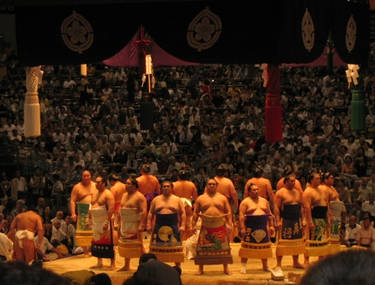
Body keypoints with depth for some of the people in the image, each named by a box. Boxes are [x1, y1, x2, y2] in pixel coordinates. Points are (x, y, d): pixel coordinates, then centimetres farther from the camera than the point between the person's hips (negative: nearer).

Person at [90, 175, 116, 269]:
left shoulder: (108, 194, -9)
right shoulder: (95, 194, 16)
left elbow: (111, 209, -18)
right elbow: (91, 207, 22)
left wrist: (107, 221, -24)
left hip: (104, 221, -8)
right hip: (95, 222, 8)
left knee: (107, 243, -7)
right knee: (97, 242, 9)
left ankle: (112, 263, -3)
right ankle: (99, 263, 17)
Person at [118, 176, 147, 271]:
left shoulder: (139, 196, -9)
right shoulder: (125, 195, 16)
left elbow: (143, 211, -15)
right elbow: (121, 209, 22)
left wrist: (141, 225, -23)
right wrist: (120, 223, 16)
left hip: (135, 224, -8)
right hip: (125, 224, 8)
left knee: (138, 245, -8)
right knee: (125, 244, 10)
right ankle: (126, 265, 18)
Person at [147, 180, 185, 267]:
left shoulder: (177, 200, 7)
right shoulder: (156, 200, 11)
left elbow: (183, 213, 5)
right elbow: (150, 213, 12)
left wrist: (182, 226, -5)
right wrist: (149, 225, 1)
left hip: (173, 227, -1)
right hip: (159, 227, 1)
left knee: (176, 250, -4)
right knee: (158, 248, 2)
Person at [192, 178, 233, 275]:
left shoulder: (222, 198, 9)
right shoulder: (200, 198, 8)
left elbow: (228, 212, 7)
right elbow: (196, 213, 8)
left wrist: (229, 224, -3)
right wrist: (194, 225, 1)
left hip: (220, 227, 0)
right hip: (206, 228, 0)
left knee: (223, 248, 1)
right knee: (203, 249, 0)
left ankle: (226, 268, 10)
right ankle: (200, 268, 9)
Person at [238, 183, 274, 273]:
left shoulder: (264, 201, 13)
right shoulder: (245, 202, -2)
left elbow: (269, 214, 16)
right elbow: (241, 216, -7)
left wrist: (271, 225, 9)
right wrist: (242, 228, -15)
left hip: (263, 227, 5)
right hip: (250, 227, -4)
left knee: (264, 245, 7)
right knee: (247, 246, -6)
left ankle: (265, 266, 18)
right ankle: (243, 266, -2)